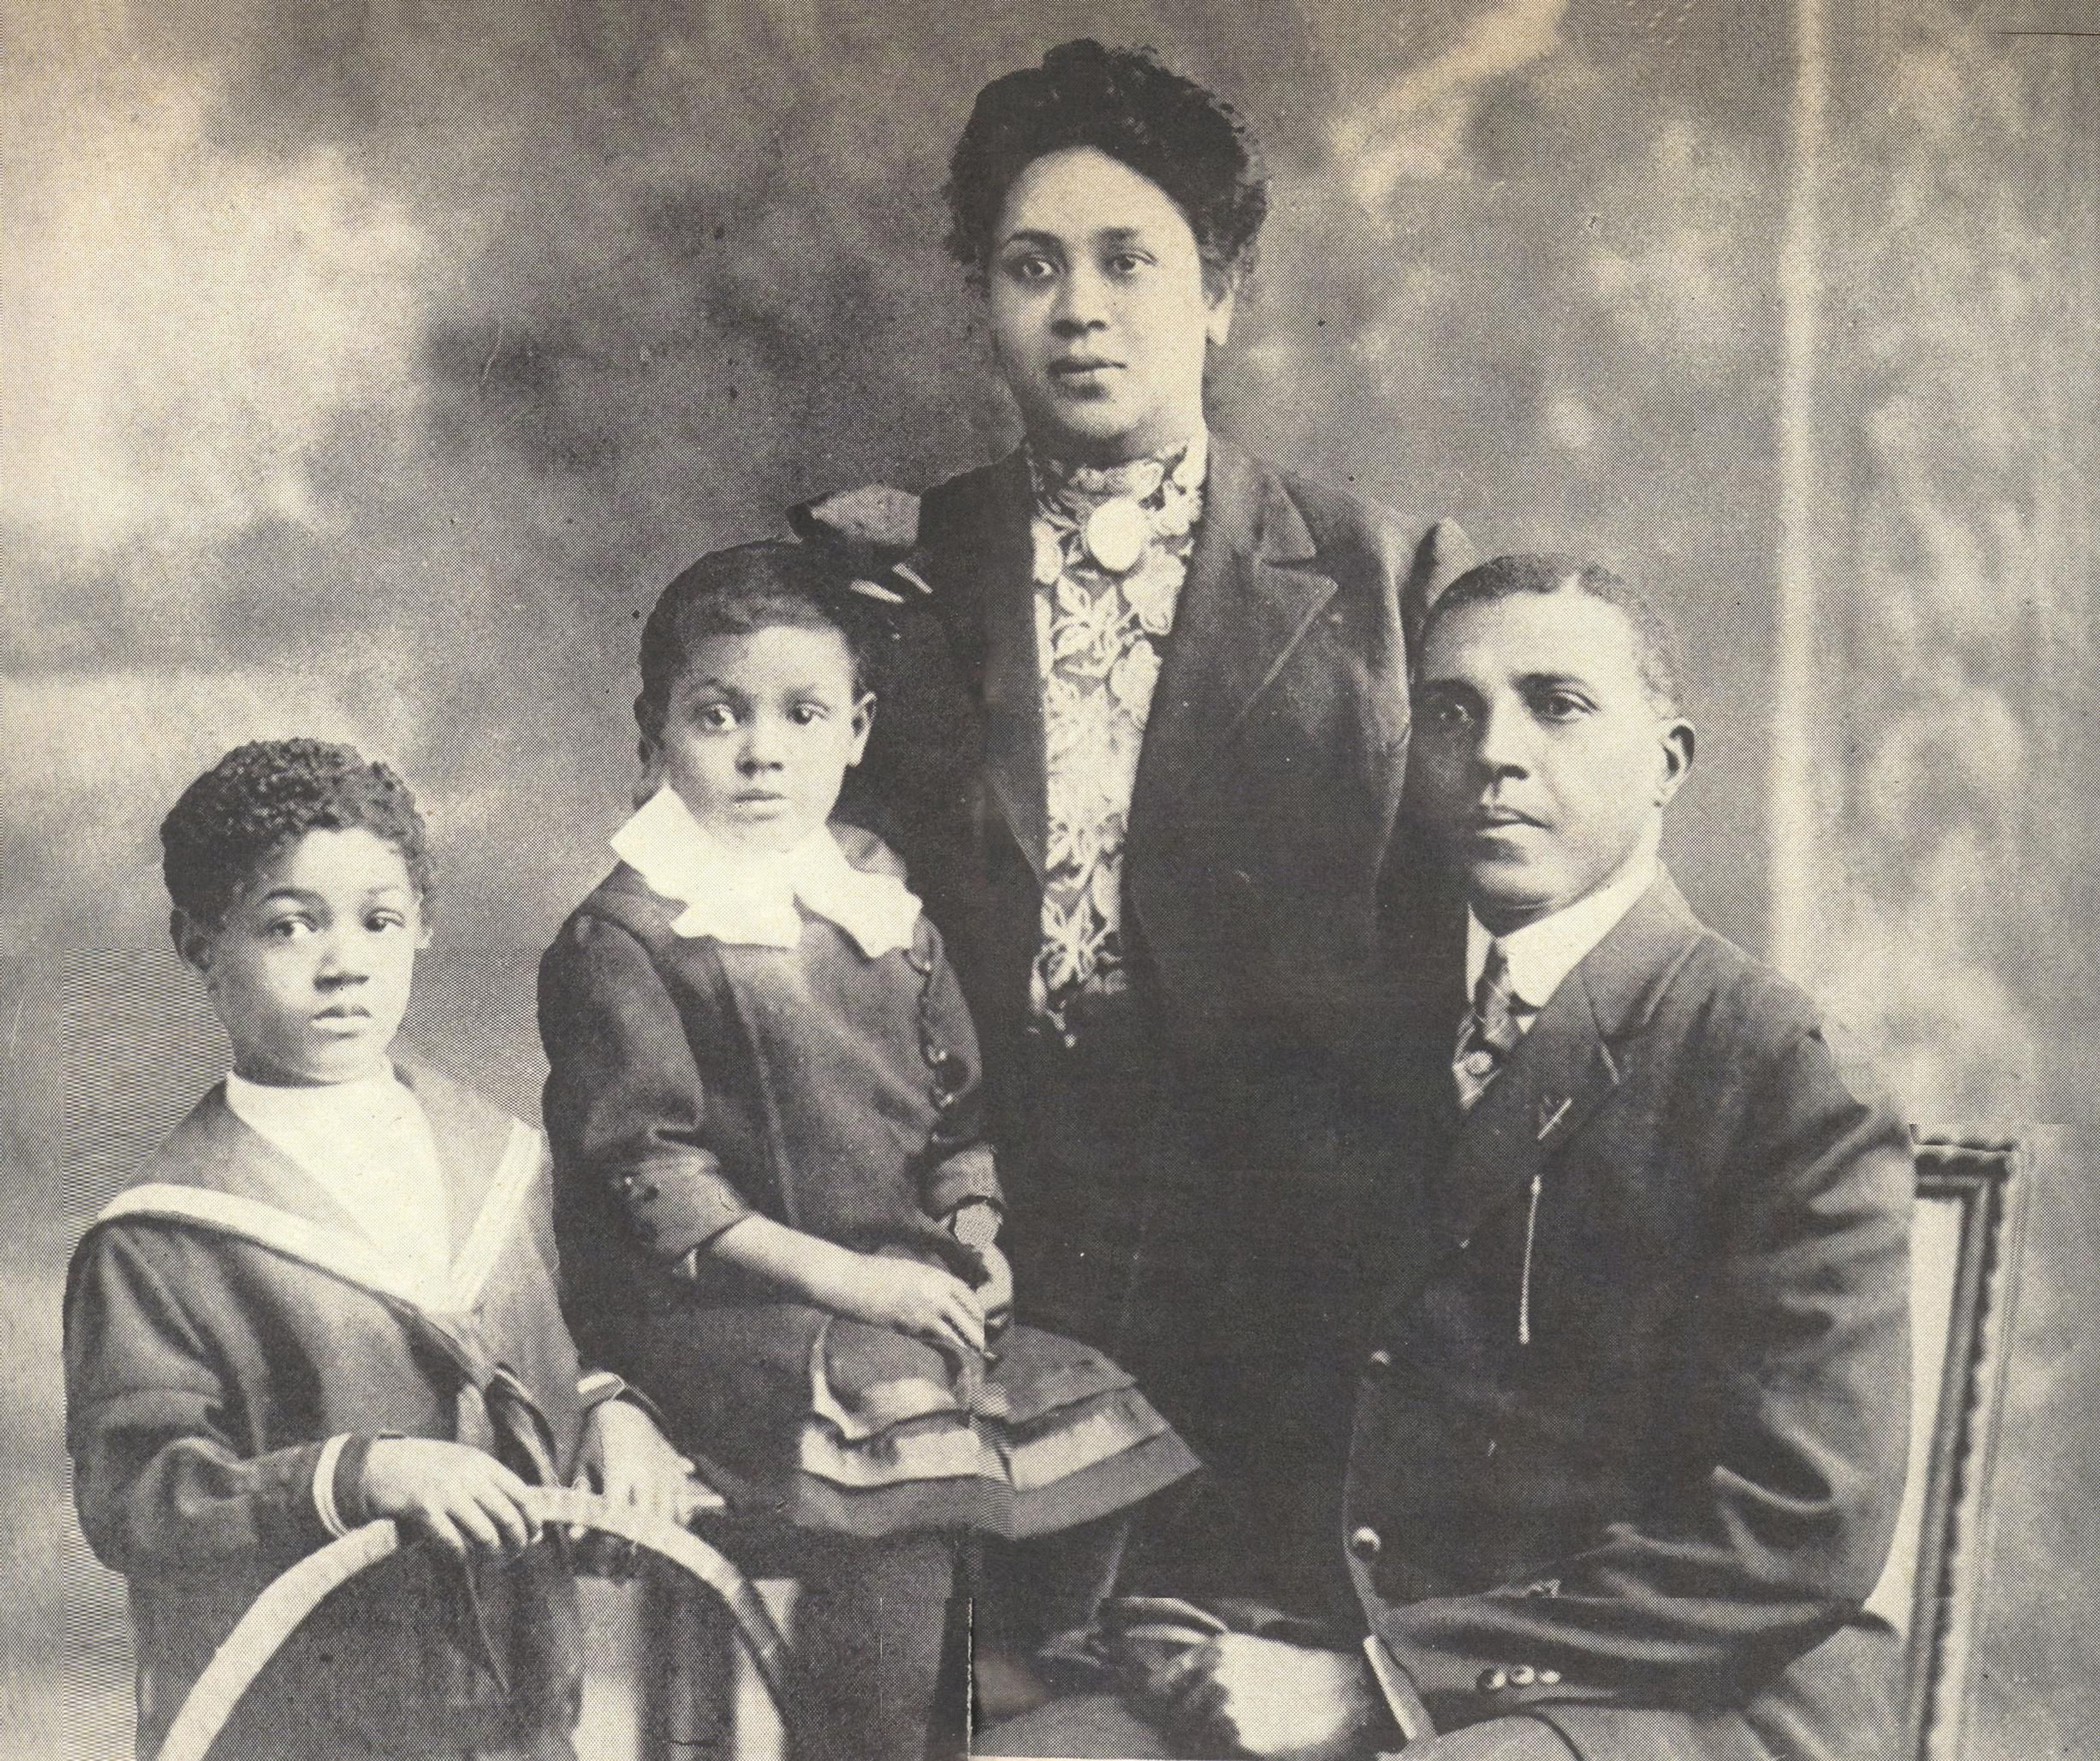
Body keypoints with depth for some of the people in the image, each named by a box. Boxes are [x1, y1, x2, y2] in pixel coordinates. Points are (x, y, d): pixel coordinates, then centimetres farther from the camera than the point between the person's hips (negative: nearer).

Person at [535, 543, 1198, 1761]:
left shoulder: (882, 906, 14)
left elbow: (957, 1109, 21)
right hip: (711, 1314, -6)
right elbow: (652, 1179, -12)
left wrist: (974, 1238, 2)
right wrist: (843, 1278, -17)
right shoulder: (621, 942, -6)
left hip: (902, 1287, 6)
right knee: (900, 1417, -29)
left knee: (1084, 1409, -8)